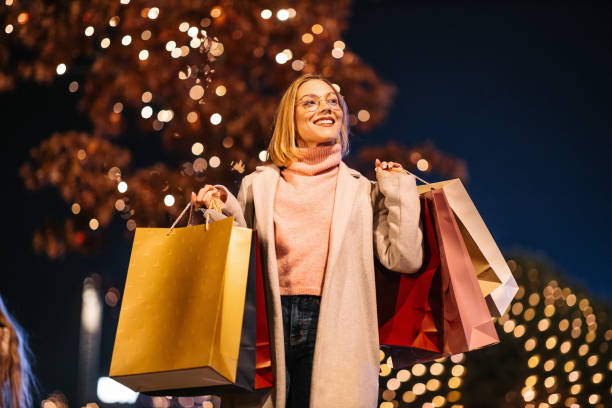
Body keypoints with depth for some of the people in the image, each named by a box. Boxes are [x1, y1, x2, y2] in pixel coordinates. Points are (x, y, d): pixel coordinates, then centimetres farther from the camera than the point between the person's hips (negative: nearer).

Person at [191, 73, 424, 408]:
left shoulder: (362, 191, 13)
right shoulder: (258, 185, 14)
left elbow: (405, 259, 3)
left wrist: (398, 191, 6)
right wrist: (223, 211, 2)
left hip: (332, 330, 0)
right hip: (269, 326, 1)